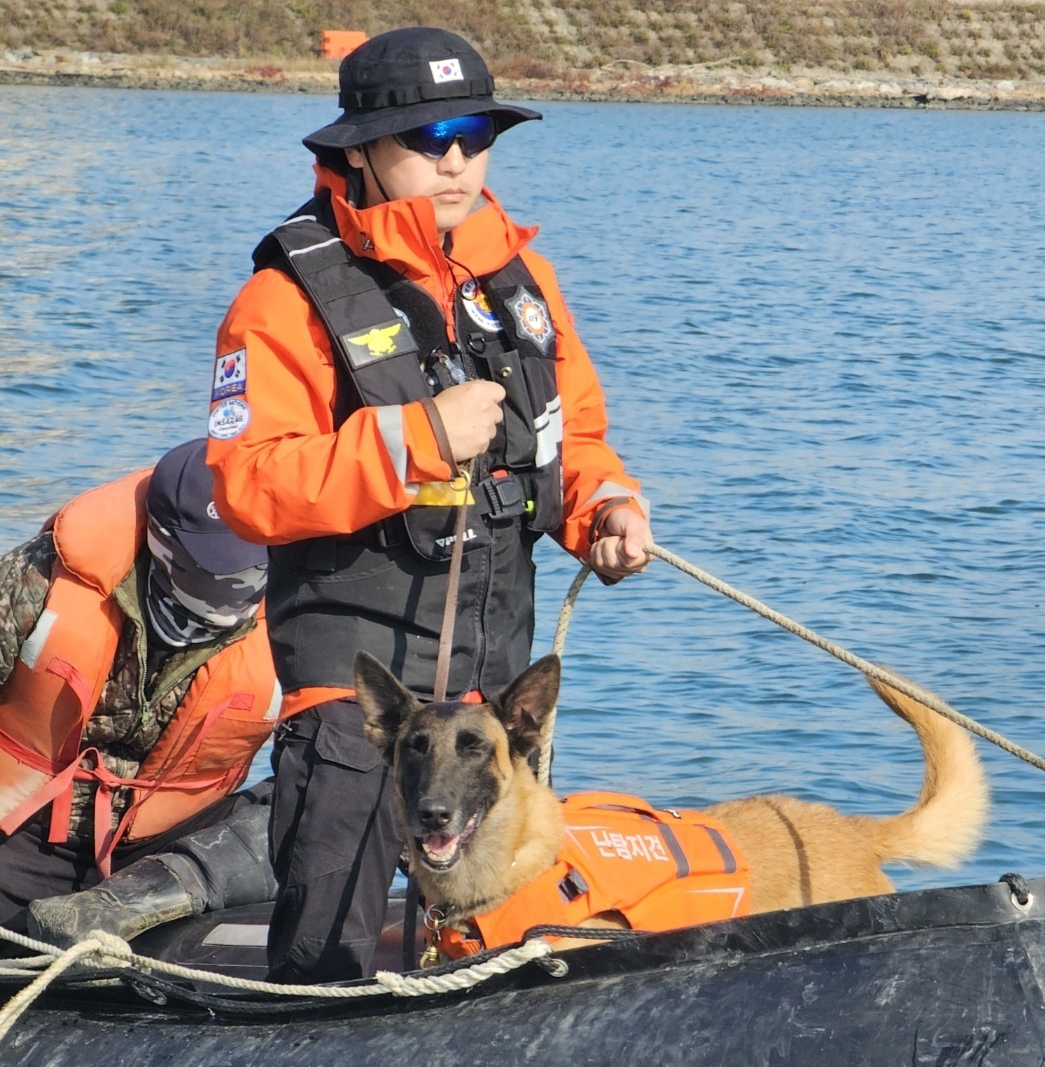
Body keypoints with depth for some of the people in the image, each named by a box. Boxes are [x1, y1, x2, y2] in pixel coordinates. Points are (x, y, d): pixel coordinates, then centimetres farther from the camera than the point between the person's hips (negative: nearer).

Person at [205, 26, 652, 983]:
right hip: (357, 666, -7)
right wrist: (417, 437, -27)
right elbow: (248, 486, -22)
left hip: (500, 667, 7)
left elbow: (575, 428, 19)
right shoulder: (297, 295, -13)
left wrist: (606, 505, -2)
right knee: (329, 956, -5)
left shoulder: (517, 269, 8)